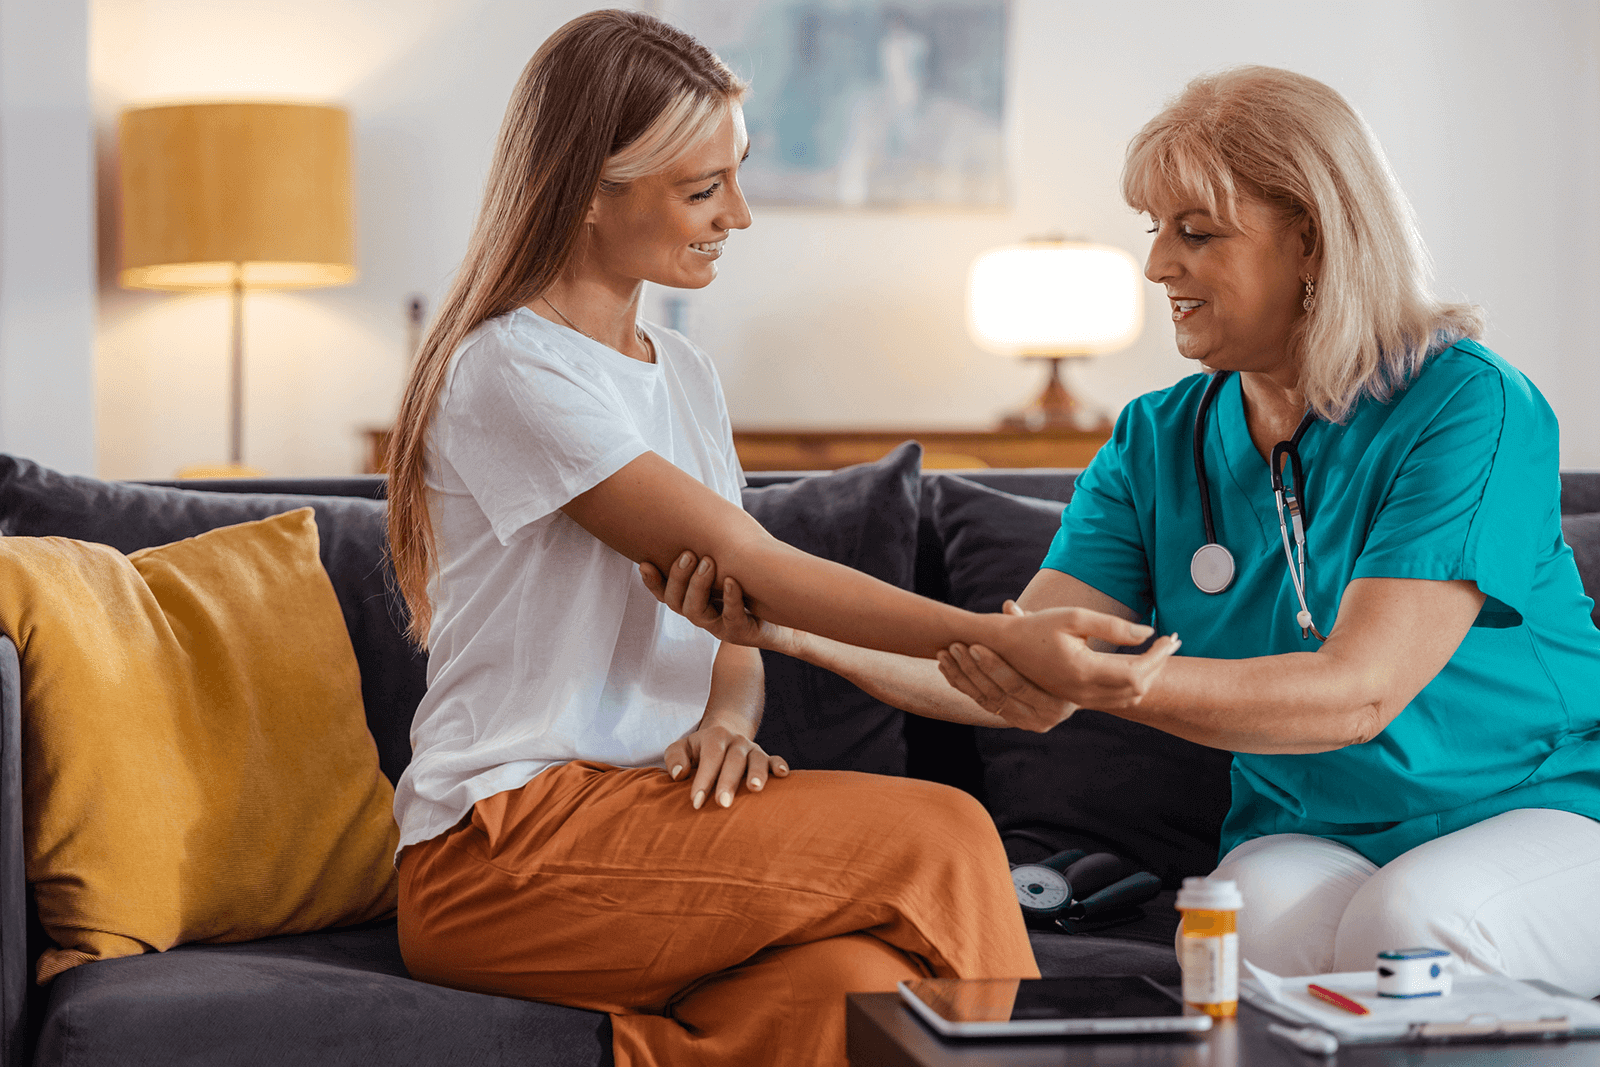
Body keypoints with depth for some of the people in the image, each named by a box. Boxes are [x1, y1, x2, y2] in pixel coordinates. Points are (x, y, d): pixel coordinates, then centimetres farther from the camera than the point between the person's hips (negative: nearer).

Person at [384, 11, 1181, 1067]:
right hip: (500, 846, -7)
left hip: (641, 810, 7)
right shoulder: (509, 373, -10)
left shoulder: (687, 374, 18)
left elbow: (735, 624, 17)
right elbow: (751, 568, -17)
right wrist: (1003, 637, -22)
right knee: (942, 836, -22)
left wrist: (727, 721, -8)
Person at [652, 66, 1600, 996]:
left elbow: (1360, 692, -24)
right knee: (1280, 928, -34)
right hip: (1308, 836, 2)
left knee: (1408, 924, -36)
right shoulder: (1158, 443, 3)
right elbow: (1015, 676, -4)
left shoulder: (1470, 404, -14)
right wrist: (795, 626, -19)